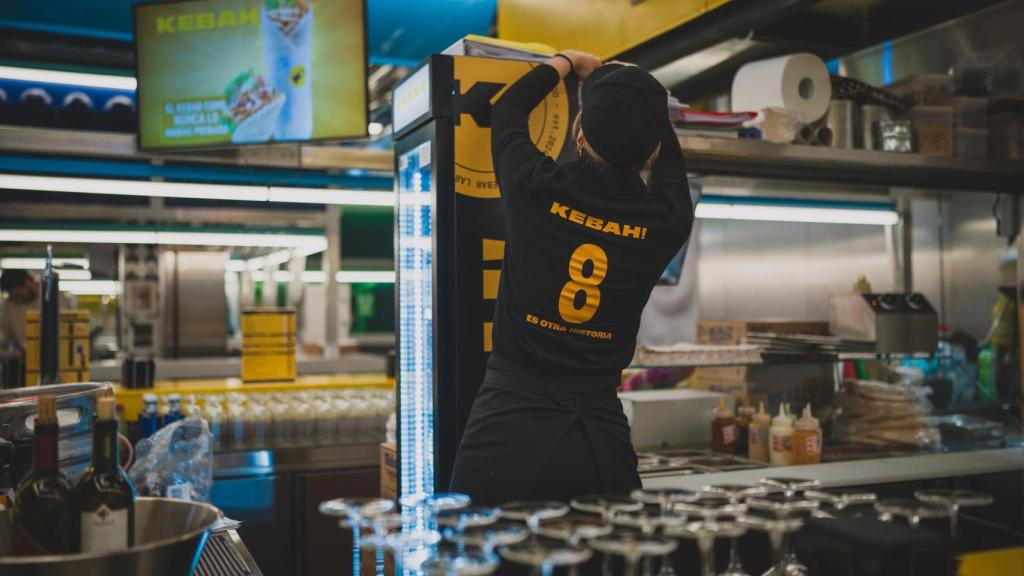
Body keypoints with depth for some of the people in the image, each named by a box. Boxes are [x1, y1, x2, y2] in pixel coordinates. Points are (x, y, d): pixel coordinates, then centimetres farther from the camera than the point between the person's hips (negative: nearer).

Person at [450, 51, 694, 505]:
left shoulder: (536, 188, -11)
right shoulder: (667, 221, -5)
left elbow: (506, 109, 13)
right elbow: (669, 158, 21)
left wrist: (565, 62, 30)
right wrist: (639, 96, 37)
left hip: (509, 421, -1)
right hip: (600, 437, 2)